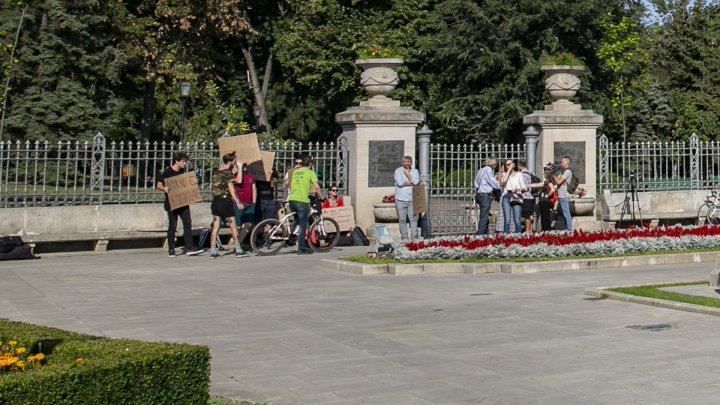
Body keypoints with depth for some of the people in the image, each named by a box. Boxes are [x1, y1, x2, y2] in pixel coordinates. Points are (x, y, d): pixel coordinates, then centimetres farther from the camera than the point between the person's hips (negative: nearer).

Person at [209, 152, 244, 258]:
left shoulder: (216, 172, 12)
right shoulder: (228, 173, -10)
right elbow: (231, 188, -16)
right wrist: (238, 202, -17)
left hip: (215, 201, 7)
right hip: (225, 201, -7)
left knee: (215, 227, 7)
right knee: (233, 226, 2)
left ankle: (213, 252, 5)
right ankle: (238, 250, 5)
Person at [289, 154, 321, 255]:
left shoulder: (295, 171, 17)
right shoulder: (310, 172, -1)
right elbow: (316, 186, -12)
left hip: (292, 199, 6)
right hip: (302, 201, -6)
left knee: (297, 221, 28)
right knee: (302, 226, -1)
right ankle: (301, 249, 0)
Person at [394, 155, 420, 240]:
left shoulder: (415, 171, 10)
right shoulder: (398, 171, 2)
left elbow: (416, 182, -8)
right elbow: (400, 183, -13)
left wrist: (407, 173, -3)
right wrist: (411, 183, -6)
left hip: (412, 199, 2)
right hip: (400, 199, -2)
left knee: (413, 218, -2)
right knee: (402, 220, 2)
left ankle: (414, 237, 4)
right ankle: (404, 238, 9)